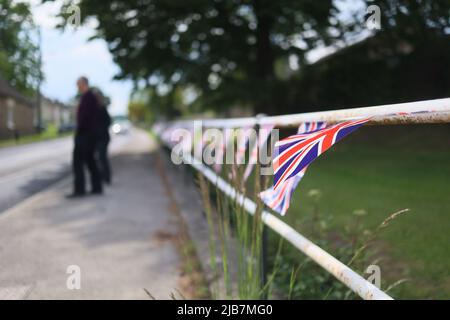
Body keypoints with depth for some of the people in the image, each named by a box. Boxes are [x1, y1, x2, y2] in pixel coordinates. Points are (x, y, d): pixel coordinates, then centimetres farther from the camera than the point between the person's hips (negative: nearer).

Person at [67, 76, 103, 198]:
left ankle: (79, 189, -11)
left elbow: (84, 116, -23)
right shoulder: (93, 97, 15)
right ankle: (97, 187, 13)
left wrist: (78, 132, -16)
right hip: (92, 134, 10)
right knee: (90, 160, 13)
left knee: (77, 162, -8)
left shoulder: (86, 97, -15)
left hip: (84, 134, -10)